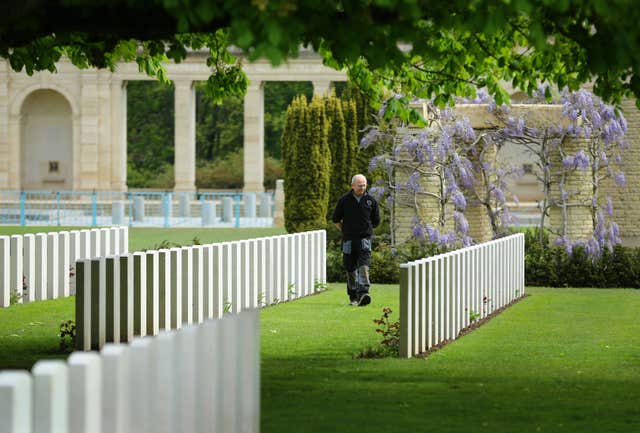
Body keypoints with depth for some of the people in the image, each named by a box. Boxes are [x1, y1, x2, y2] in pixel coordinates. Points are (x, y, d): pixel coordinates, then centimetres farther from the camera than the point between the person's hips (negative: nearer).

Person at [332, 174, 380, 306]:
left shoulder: (371, 201, 4)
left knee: (364, 265, -18)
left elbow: (376, 221, 14)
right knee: (350, 268, 6)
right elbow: (336, 219, 10)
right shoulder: (344, 200, 1)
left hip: (364, 239, -1)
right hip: (348, 239, 1)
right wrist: (346, 231, 8)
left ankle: (363, 293, -29)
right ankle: (353, 296, 18)